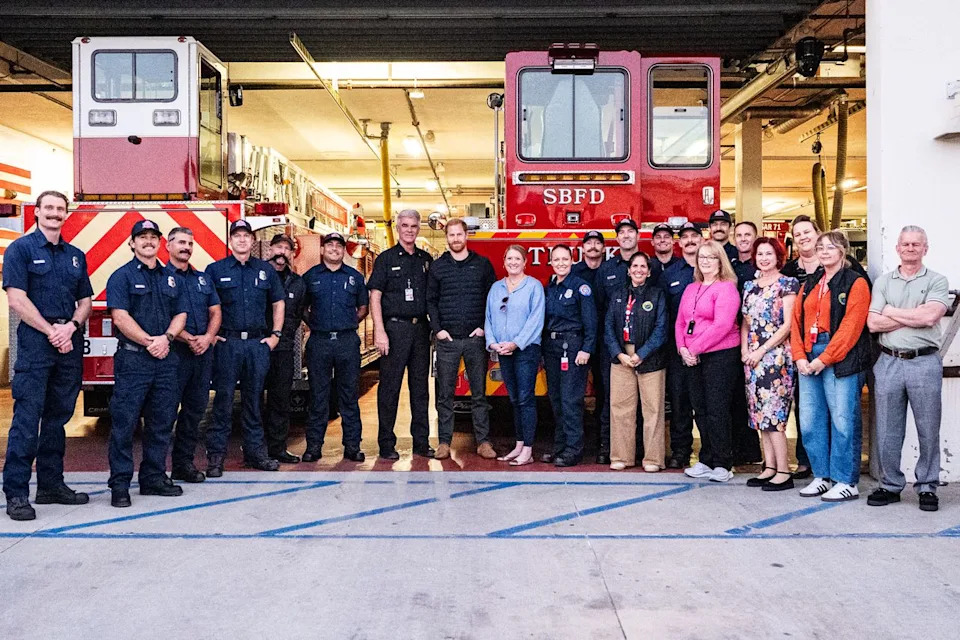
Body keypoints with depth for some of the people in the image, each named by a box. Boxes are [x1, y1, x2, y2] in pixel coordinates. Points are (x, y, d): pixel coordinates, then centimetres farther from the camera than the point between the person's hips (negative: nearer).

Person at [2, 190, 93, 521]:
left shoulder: (75, 255, 15)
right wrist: (50, 330, -12)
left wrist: (71, 326, -6)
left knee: (58, 417, 10)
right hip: (35, 343, -5)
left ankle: (51, 484, 19)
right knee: (27, 418, -7)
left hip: (70, 344, 5)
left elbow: (85, 300, 13)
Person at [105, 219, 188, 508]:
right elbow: (120, 317, -11)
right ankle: (120, 484, 3)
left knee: (162, 422, 9)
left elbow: (181, 313, 11)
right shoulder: (122, 276, 0)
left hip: (166, 358, 5)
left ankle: (154, 477, 20)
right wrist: (148, 341, -16)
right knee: (124, 421, -4)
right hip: (132, 358, -5)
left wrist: (166, 338, -8)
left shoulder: (172, 278, 15)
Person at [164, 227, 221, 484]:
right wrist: (188, 339, -18)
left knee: (195, 409, 9)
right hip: (174, 352, -5)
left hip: (203, 352, 6)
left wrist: (207, 337, -5)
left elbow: (215, 312, 13)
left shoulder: (204, 278, 17)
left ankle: (184, 462, 18)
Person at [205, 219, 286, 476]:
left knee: (254, 398, 9)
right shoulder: (215, 270, 4)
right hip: (227, 342, -2)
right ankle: (215, 455, 6)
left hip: (258, 343, 3)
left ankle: (255, 451, 18)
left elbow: (278, 303, 17)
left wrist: (275, 334, 8)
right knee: (223, 399, -2)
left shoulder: (266, 270, 11)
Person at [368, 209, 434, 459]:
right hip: (395, 328, -4)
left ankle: (421, 442, 15)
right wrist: (379, 331, -15)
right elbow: (375, 297, -6)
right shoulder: (386, 259, 0)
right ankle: (387, 445, 6)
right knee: (389, 387, -1)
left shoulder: (426, 259, 13)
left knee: (420, 386, 8)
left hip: (421, 328, 4)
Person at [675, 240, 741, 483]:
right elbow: (680, 322, 14)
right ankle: (706, 461, 20)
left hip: (720, 355, -7)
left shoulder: (726, 287, -7)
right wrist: (683, 348, -2)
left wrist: (695, 348, -16)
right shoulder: (691, 289, 16)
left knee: (717, 410, -5)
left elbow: (722, 324, -17)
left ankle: (722, 464, 5)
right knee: (700, 409, 11)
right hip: (693, 358, 7)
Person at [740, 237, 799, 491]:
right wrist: (744, 349, 2)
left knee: (773, 413, -9)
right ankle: (769, 467, 14)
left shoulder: (787, 284, -3)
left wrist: (762, 350, -13)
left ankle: (783, 472, -2)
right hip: (752, 357, 6)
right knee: (760, 412, 7)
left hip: (776, 355, -6)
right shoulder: (750, 285, 15)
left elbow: (787, 325, -9)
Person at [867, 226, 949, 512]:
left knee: (928, 431, 5)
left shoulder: (936, 281, 4)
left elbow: (931, 315, -14)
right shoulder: (883, 282, 10)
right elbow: (873, 323, -2)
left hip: (925, 362, -2)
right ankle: (890, 486, 19)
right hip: (889, 362, 2)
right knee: (887, 431, 6)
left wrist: (893, 312, -4)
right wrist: (916, 317, -6)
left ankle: (927, 488, 17)